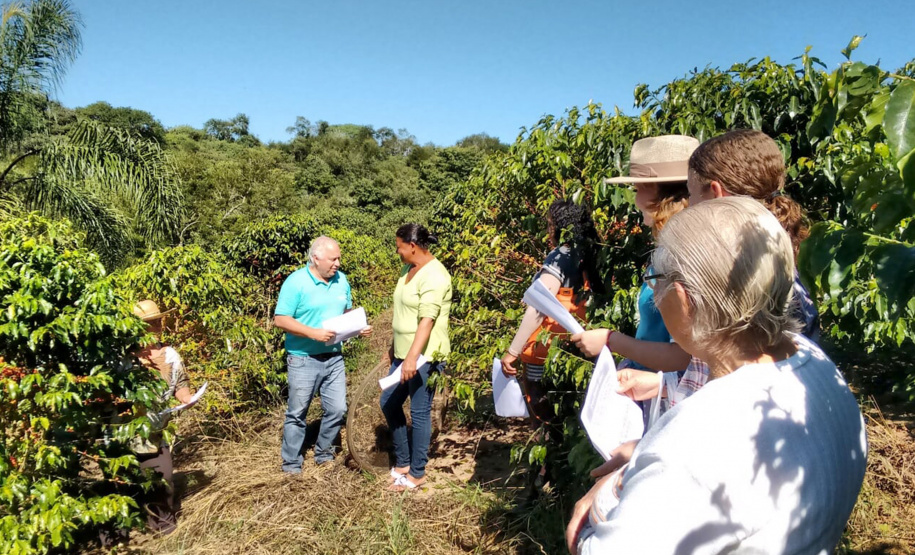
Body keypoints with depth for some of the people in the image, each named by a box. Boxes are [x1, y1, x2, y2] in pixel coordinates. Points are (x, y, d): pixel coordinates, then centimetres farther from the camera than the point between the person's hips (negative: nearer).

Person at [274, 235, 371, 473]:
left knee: (337, 410, 9)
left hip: (334, 358, 5)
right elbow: (280, 320, -16)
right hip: (303, 360, -5)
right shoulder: (296, 282, -14)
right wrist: (313, 333, -24)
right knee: (297, 413, 8)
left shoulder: (341, 280, 4)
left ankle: (323, 453, 30)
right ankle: (292, 463, 23)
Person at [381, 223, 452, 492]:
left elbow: (427, 320, -26)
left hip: (424, 357, -10)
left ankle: (417, 473, 16)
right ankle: (403, 462, 29)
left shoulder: (434, 276, -18)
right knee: (389, 403, 15)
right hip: (404, 353, 10)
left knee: (419, 412, 1)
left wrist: (412, 358, -31)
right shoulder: (409, 269, 11)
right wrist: (394, 348, 22)